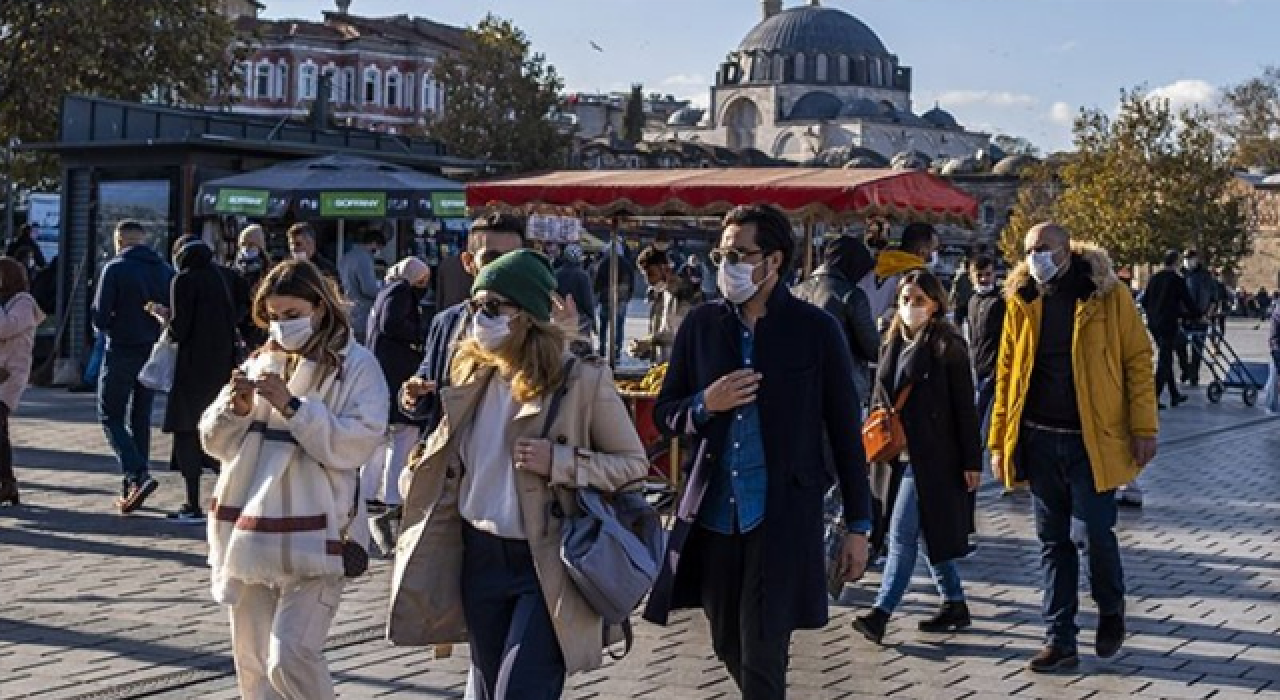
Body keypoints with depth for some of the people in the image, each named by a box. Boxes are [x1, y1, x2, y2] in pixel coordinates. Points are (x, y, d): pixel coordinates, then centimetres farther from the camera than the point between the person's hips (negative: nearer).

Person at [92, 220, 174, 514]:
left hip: (122, 352, -5)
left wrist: (110, 328, 8)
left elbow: (100, 318, -12)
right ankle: (131, 490, 17)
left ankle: (138, 476, -17)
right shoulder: (165, 270, 5)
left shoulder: (115, 268, -10)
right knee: (141, 419, 15)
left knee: (111, 416, 4)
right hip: (155, 353, 5)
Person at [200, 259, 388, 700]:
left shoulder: (356, 365, -2)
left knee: (290, 659, -17)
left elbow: (357, 443, -15)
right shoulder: (262, 362, 15)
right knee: (253, 661, 11)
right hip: (250, 533, 6)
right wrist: (235, 409, -7)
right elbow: (215, 441, 13)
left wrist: (292, 406, -20)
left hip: (311, 537, -6)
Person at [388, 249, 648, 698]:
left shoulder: (582, 380, -12)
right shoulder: (472, 375, 5)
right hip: (480, 559, 6)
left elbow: (634, 463, -7)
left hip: (547, 565, -6)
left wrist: (560, 462, -19)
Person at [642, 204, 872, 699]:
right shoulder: (701, 324, 5)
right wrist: (705, 405, -12)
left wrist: (858, 526, 0)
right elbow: (664, 414, 11)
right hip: (713, 513, 4)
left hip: (783, 516, -4)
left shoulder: (816, 329, -4)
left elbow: (845, 432, 0)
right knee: (729, 648, 17)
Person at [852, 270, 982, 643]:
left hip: (932, 456, -7)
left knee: (903, 532, -10)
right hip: (899, 453, 7)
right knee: (927, 532, 13)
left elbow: (965, 407, -8)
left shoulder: (947, 345, -7)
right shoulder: (892, 344, 12)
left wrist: (971, 460, -10)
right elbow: (881, 398, 21)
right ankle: (955, 605, 24)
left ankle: (881, 612, -10)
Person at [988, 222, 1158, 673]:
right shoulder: (1021, 303, 7)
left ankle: (1111, 612, 29)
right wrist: (999, 441, 7)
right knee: (1053, 540, 8)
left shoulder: (1107, 296, -4)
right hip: (1039, 440, 4)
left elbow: (1137, 360, -4)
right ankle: (1060, 640, 16)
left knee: (1097, 531, 0)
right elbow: (1007, 374, 10)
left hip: (1092, 440, -4)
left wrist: (1143, 428, -10)